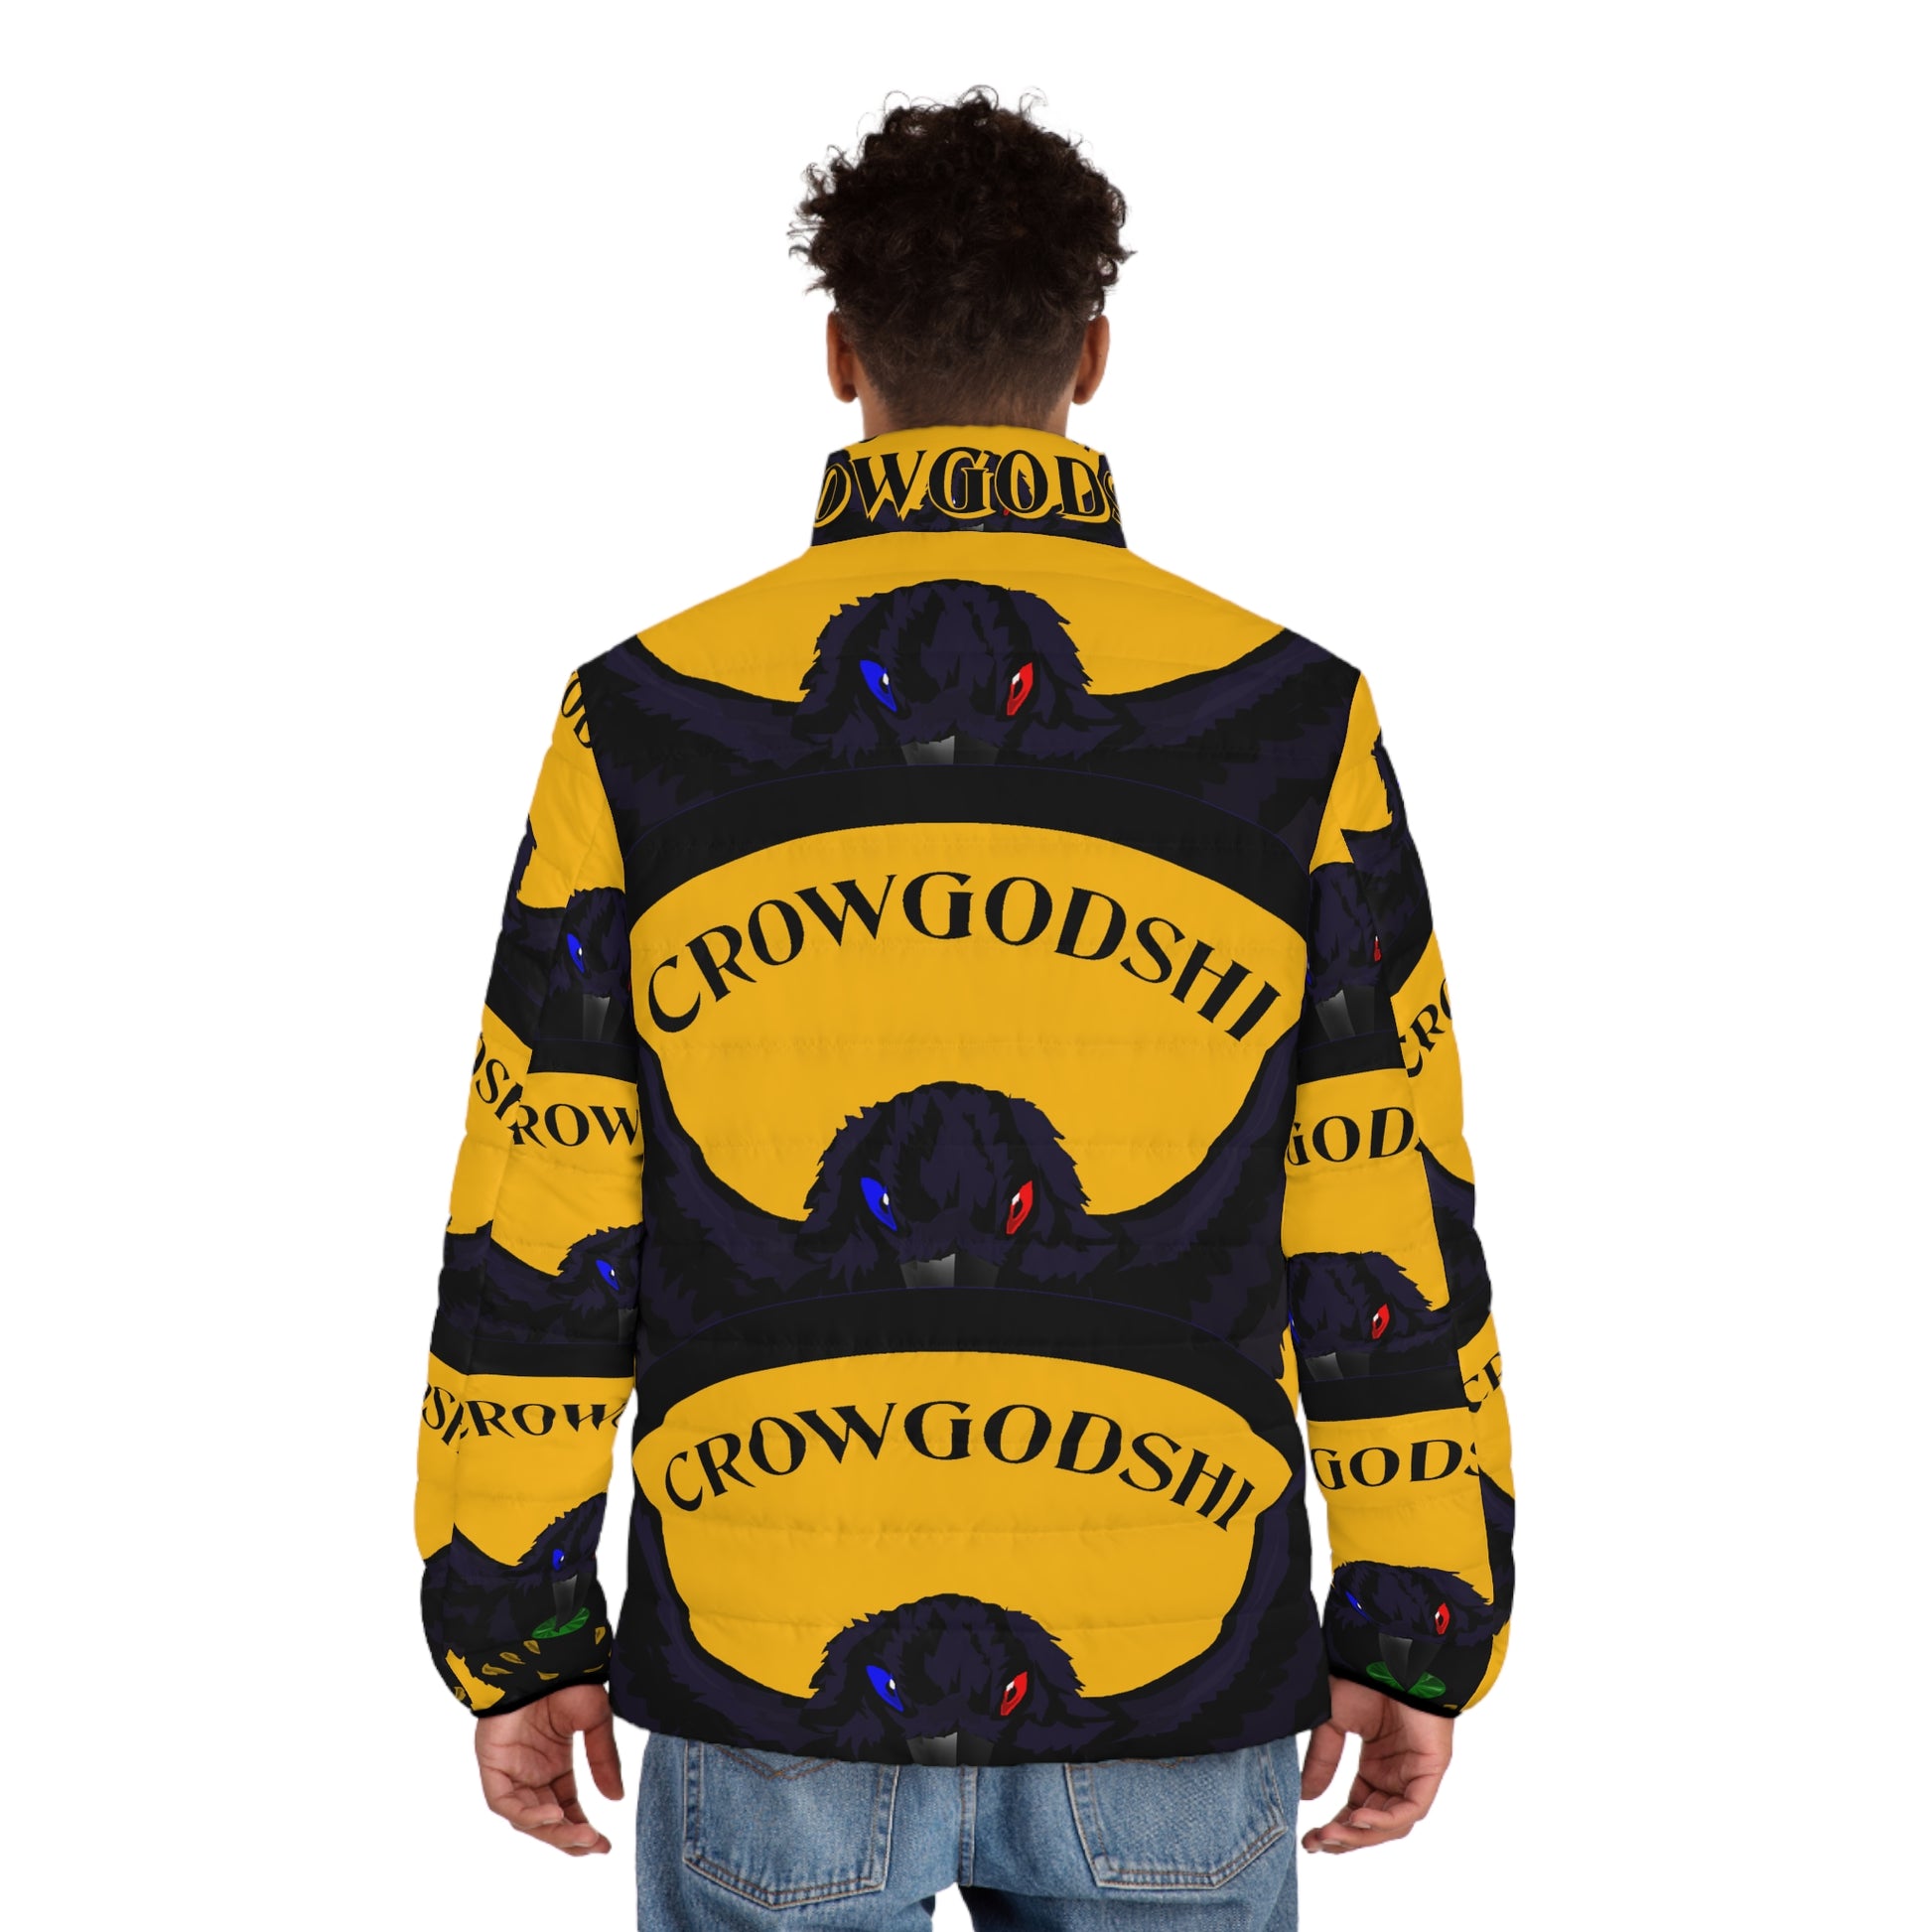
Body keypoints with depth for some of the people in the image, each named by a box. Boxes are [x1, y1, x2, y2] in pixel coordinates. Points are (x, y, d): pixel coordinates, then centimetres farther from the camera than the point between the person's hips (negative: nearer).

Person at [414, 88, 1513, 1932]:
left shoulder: (646, 723, -5)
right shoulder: (1288, 721, -5)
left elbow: (534, 1238, -3)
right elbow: (1388, 1232, -4)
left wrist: (518, 1638, 7)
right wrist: (1420, 1641, 6)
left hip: (774, 1668, 0)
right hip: (1167, 1688, 0)